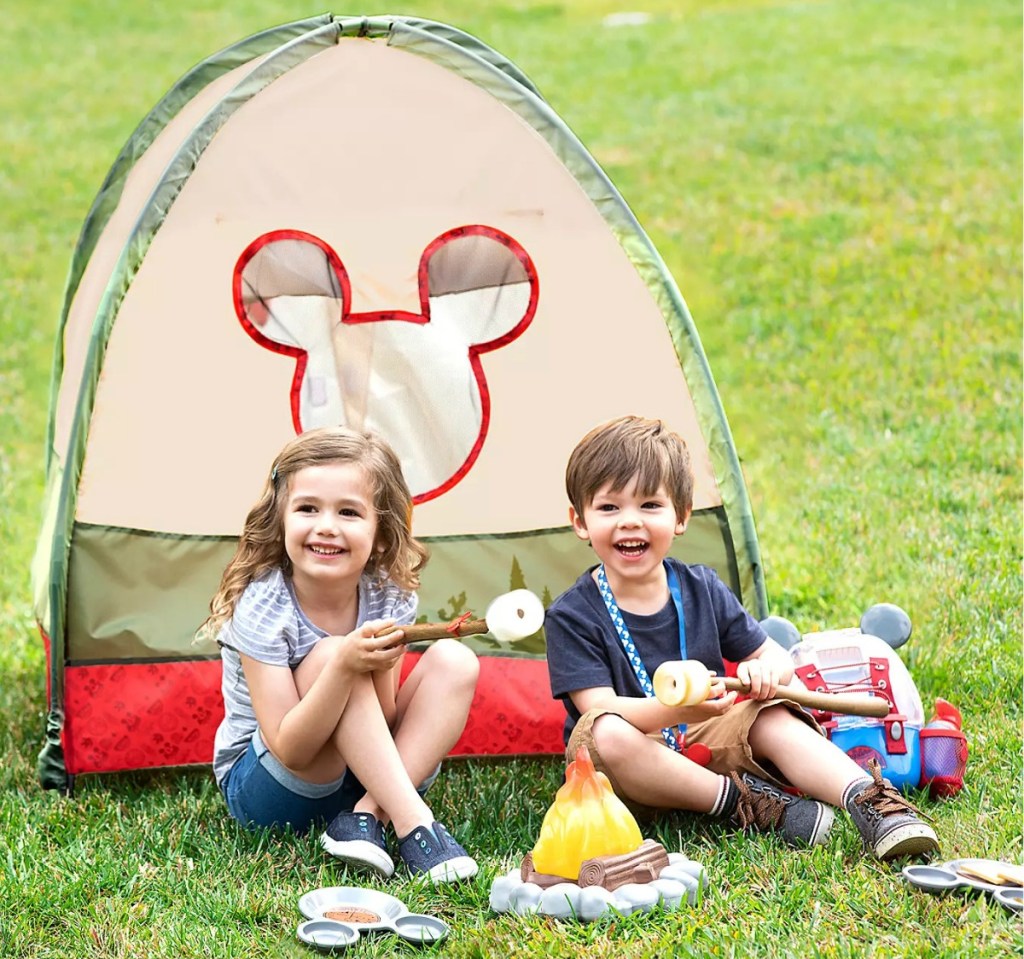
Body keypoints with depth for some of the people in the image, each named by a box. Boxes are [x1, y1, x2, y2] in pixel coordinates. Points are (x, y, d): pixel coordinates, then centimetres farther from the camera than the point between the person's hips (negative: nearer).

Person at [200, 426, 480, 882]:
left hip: (363, 774, 5)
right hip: (261, 788, -5)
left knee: (454, 660, -15)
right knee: (329, 652, -30)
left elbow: (382, 722, -10)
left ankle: (367, 816, -24)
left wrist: (381, 670, -32)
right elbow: (289, 750, -27)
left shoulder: (389, 598, -10)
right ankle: (414, 823, -32)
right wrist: (345, 667, -41)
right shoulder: (263, 607, -23)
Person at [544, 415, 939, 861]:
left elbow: (777, 657, 7)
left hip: (705, 741, 4)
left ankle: (867, 799, -33)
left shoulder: (704, 591, 4)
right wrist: (674, 710, -41)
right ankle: (738, 800, -27)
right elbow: (601, 708, -21)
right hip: (631, 773, -3)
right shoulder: (572, 617, -10)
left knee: (773, 719, -22)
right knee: (608, 734, -36)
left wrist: (767, 672, -20)